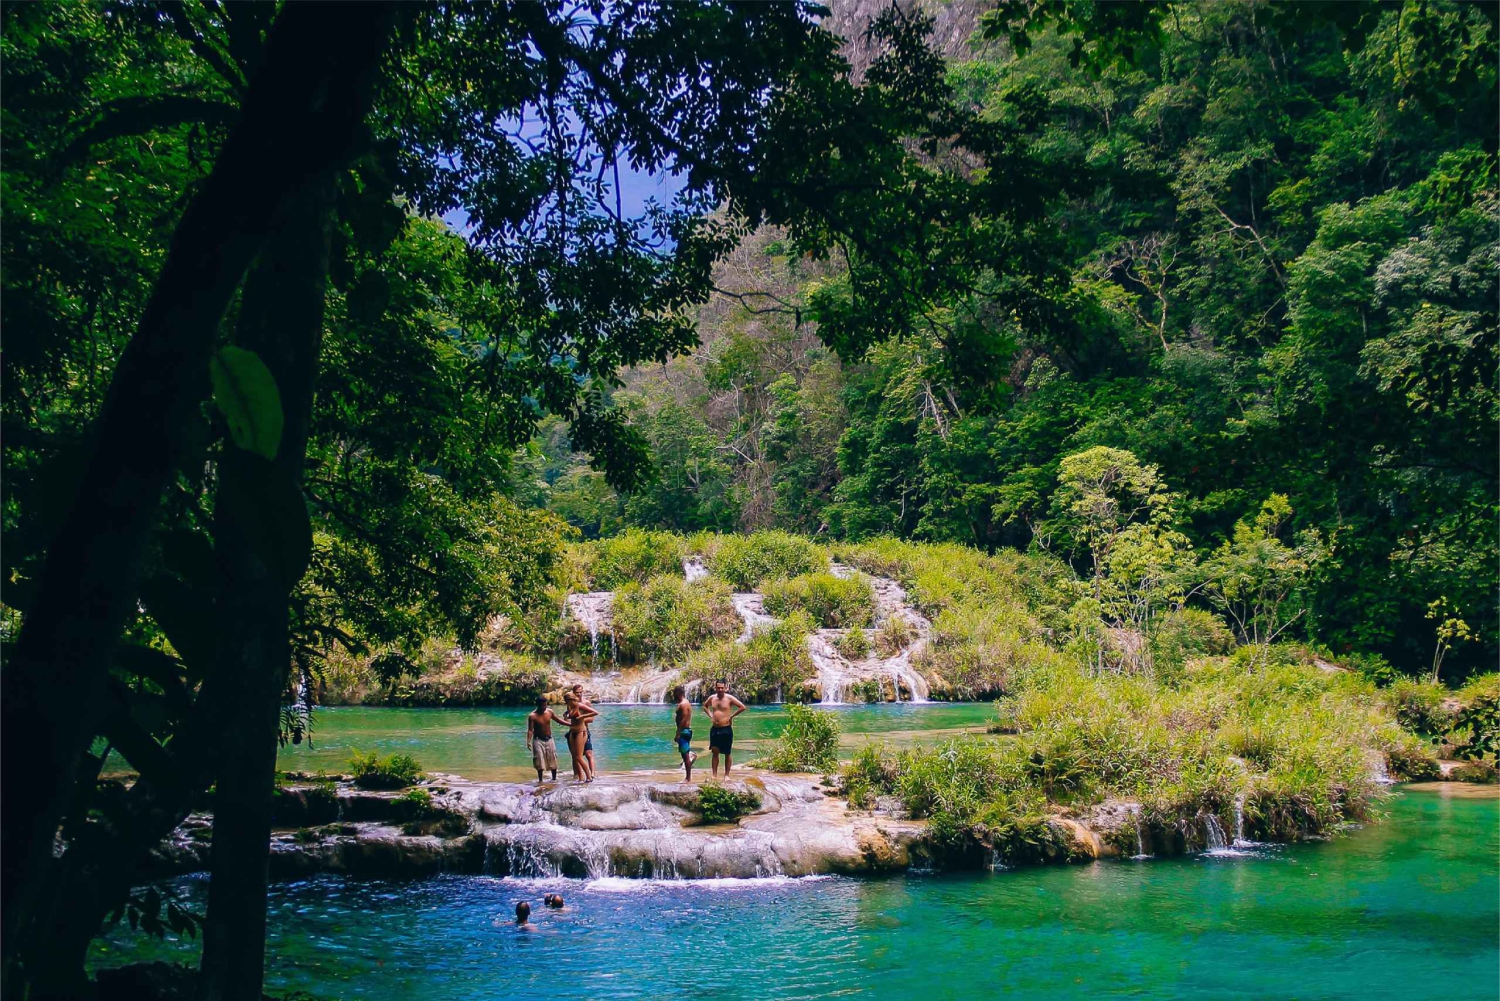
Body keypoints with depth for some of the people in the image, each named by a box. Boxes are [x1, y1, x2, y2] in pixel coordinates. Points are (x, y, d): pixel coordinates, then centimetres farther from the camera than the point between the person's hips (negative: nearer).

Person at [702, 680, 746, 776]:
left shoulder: (729, 698, -8)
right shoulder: (712, 698, 6)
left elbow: (742, 707, -10)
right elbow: (705, 706, 26)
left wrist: (731, 716, -10)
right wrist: (710, 715, 10)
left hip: (726, 729, -4)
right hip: (714, 729, 4)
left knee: (727, 753, 5)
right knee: (715, 752, 3)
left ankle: (726, 775, 12)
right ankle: (715, 775, 6)